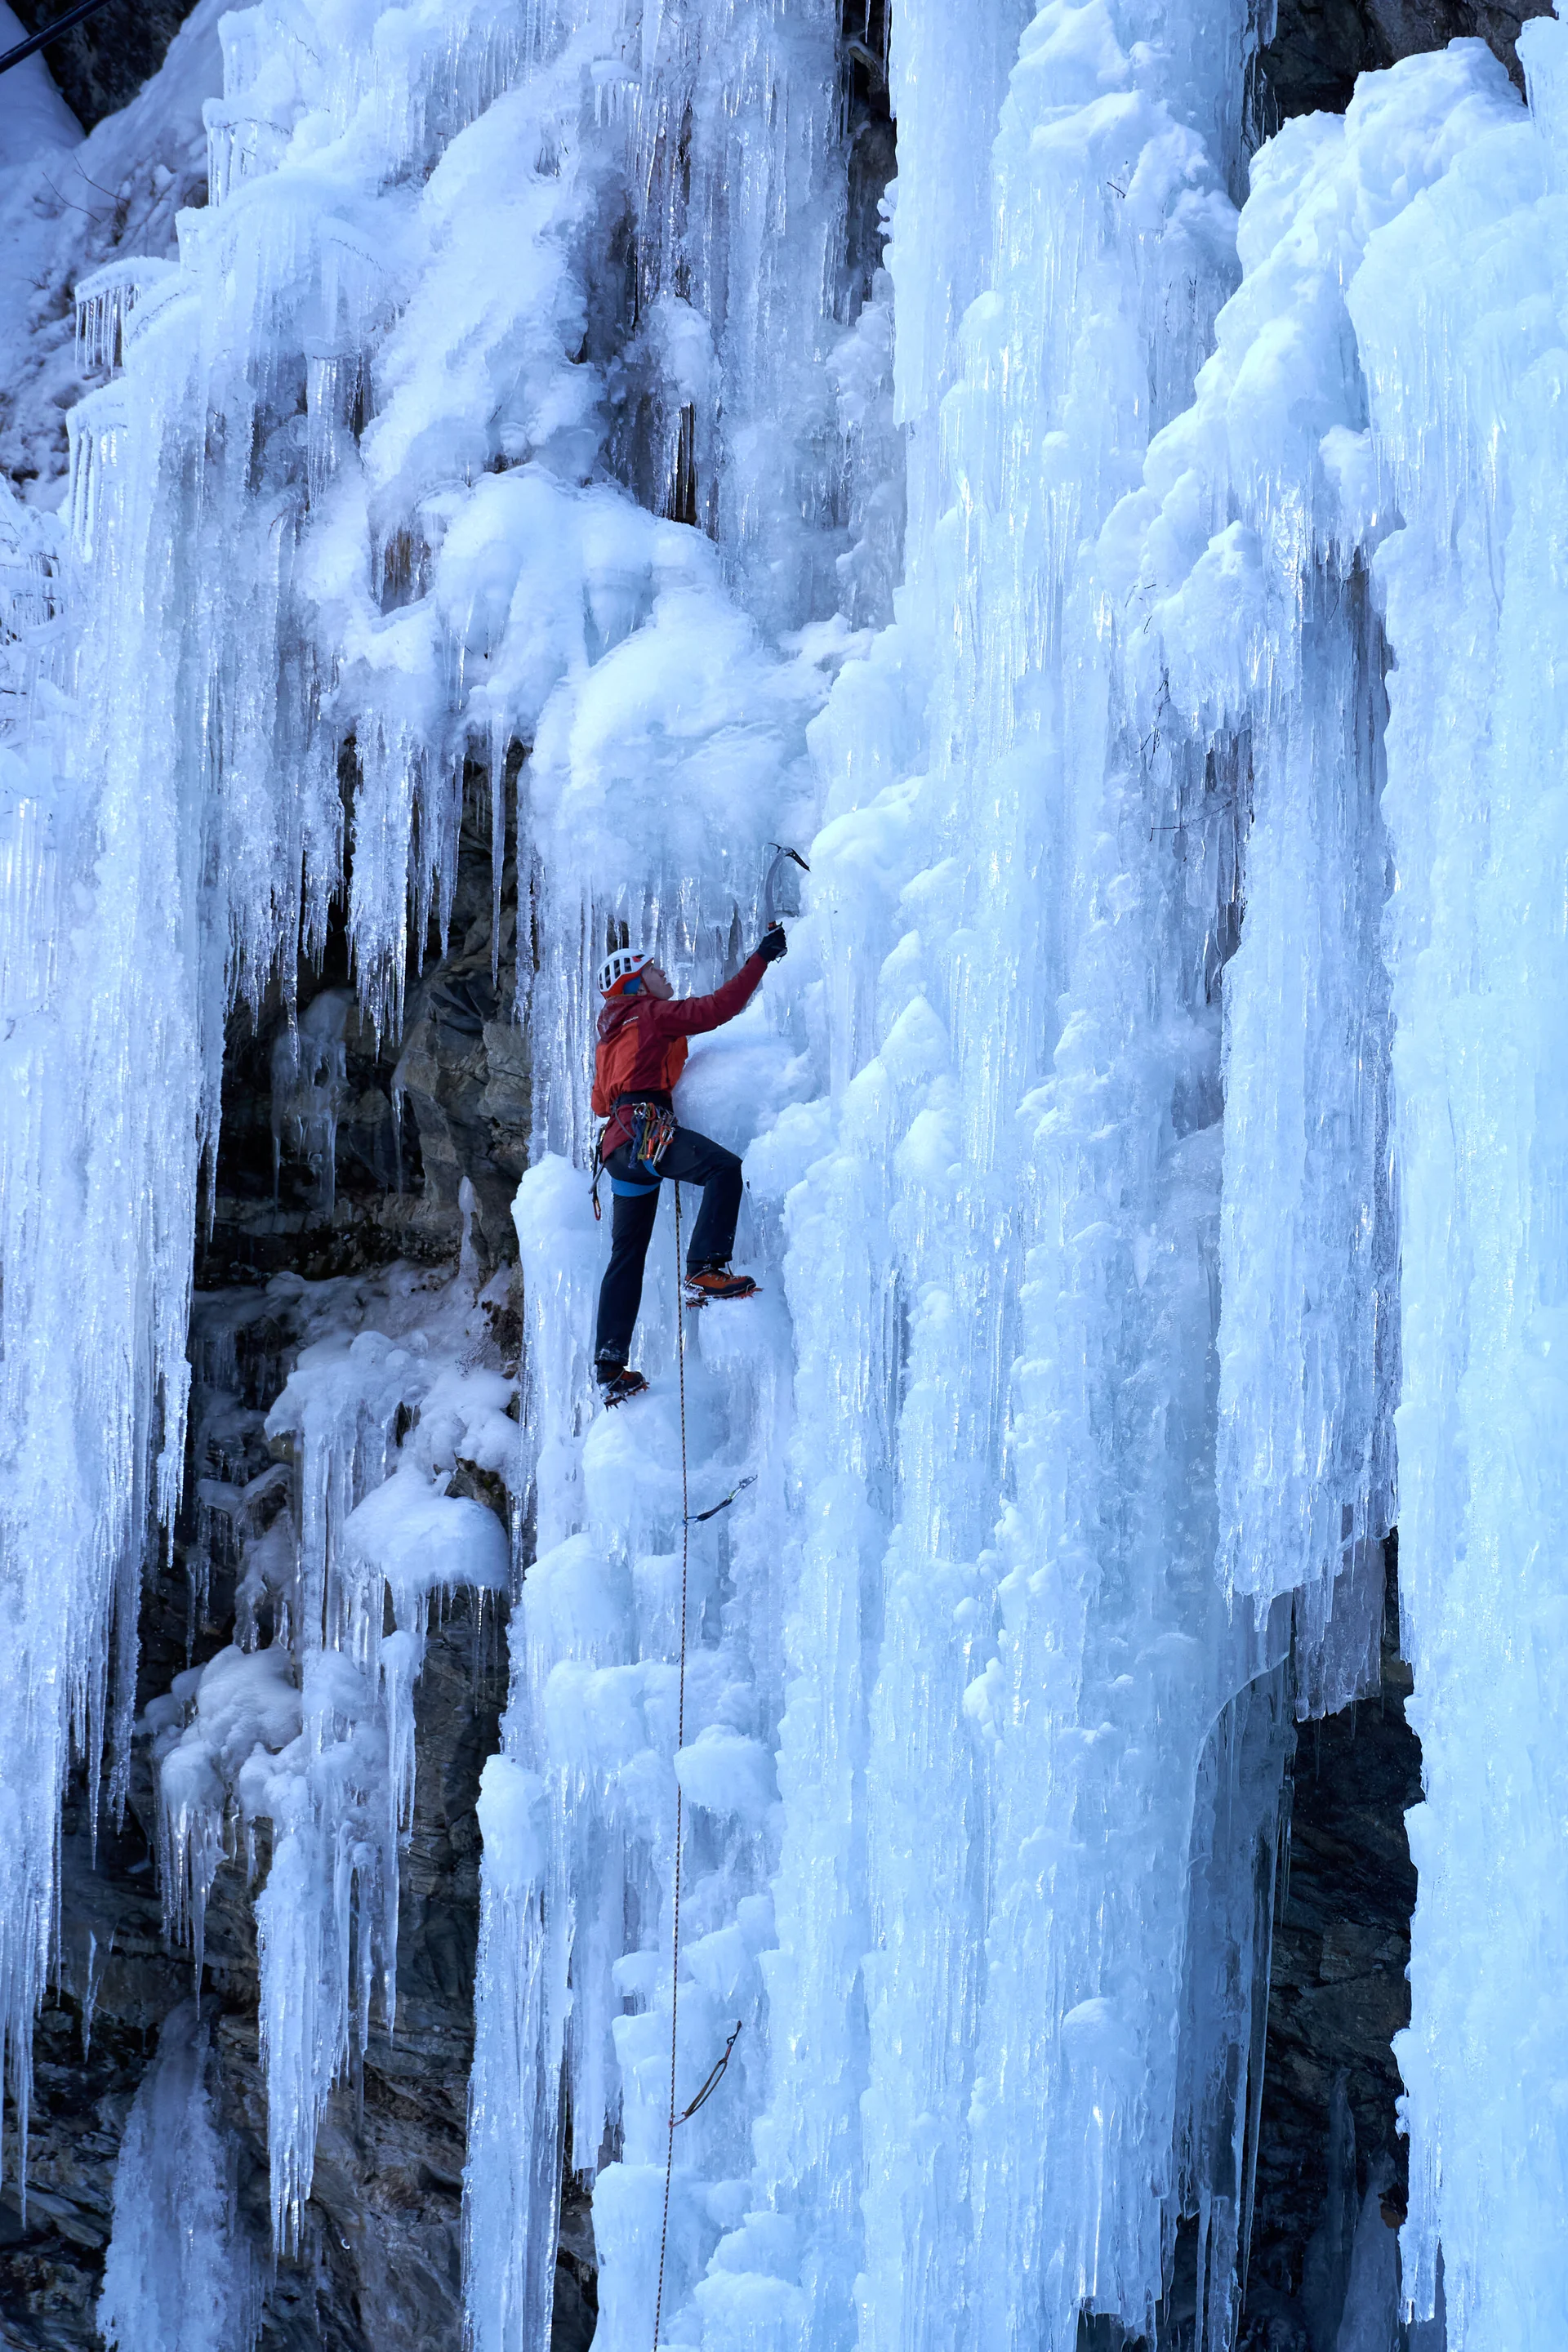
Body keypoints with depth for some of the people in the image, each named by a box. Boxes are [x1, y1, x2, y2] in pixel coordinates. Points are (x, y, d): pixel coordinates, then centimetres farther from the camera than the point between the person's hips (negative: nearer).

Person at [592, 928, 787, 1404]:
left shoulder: (610, 1036, 30)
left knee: (627, 1256, 10)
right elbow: (718, 1007, -5)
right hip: (644, 1129, -9)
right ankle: (705, 1271, -40)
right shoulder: (652, 1014, 4)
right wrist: (760, 959, 0)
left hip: (618, 1146, 9)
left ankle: (610, 1368, 7)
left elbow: (600, 1102, 36)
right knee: (725, 1168, -27)